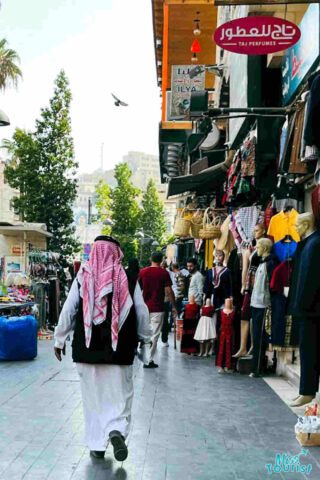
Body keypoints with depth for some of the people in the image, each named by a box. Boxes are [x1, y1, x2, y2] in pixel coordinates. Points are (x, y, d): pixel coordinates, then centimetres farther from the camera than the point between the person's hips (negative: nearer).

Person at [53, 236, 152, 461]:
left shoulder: (82, 279, -4)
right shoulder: (129, 281, -4)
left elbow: (68, 311, -3)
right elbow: (142, 313, 0)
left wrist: (59, 340, 8)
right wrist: (145, 337, 17)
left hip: (87, 349, 1)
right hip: (119, 350, -1)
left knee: (93, 395, 12)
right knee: (119, 394, 10)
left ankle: (97, 445, 17)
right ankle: (117, 431, -12)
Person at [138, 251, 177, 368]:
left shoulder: (143, 272, 4)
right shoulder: (164, 273, -5)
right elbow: (168, 291, -8)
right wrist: (173, 306, 0)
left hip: (144, 307, 4)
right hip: (157, 309, -3)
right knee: (154, 335, 0)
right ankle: (149, 360, -1)